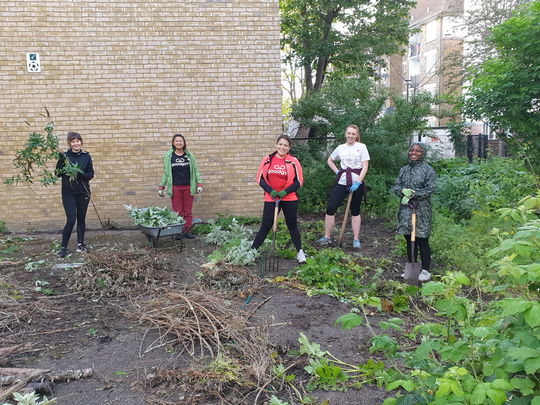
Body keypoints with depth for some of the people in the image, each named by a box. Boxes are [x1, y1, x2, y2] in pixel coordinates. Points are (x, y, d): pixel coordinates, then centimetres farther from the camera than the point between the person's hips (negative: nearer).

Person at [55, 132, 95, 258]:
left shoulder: (86, 156, 2)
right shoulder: (65, 156, -2)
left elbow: (91, 174, 2)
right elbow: (58, 173, -3)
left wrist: (80, 174, -17)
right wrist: (61, 162, -19)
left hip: (83, 192, 2)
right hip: (68, 193, -2)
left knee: (81, 219, 11)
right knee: (71, 220, -9)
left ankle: (80, 243, 24)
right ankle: (63, 246, 4)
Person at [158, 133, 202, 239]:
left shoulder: (189, 155, 5)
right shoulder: (168, 156, 3)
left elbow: (195, 171, 9)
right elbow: (166, 172, 8)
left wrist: (199, 184, 1)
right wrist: (161, 187, 6)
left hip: (188, 187, 1)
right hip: (175, 187, -1)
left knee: (188, 211, 6)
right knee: (177, 211, 1)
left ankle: (187, 231, 14)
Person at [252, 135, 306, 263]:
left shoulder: (293, 161, -2)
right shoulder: (267, 160, 2)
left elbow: (299, 181, -1)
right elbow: (260, 178, 4)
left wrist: (285, 191, -13)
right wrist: (270, 190, -10)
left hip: (289, 199, 0)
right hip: (270, 198, 1)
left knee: (292, 225, 10)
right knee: (265, 226, 2)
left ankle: (299, 251, 23)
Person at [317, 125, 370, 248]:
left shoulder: (361, 147, -1)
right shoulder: (340, 148, 8)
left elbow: (365, 166, -7)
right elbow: (329, 160, 24)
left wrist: (358, 182, -16)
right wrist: (337, 171, 8)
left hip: (357, 182, -2)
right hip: (341, 181, 3)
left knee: (355, 211, 7)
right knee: (330, 207, -5)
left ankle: (356, 239, 16)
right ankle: (326, 237, 5)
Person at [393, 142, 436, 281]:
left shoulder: (428, 170, -3)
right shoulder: (404, 169, 13)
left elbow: (430, 189, -10)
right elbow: (396, 186, 10)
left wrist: (413, 194, -17)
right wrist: (403, 191, -12)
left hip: (421, 210, -5)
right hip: (406, 209, 5)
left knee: (422, 241, 0)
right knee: (409, 240, 12)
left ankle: (425, 270, 10)